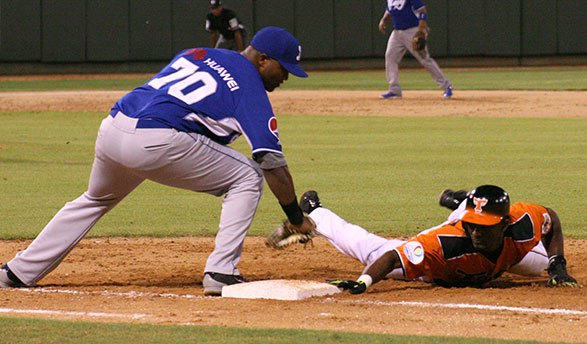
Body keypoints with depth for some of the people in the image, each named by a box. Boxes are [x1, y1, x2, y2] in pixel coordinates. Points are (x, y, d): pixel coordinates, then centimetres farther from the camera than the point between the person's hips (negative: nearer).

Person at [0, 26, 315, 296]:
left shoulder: (196, 54, 24)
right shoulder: (250, 87, 4)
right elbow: (272, 163, -2)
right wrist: (296, 217, 4)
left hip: (112, 129, 7)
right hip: (156, 142, -7)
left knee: (94, 201, 33)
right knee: (247, 177, 7)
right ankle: (221, 273, -1)